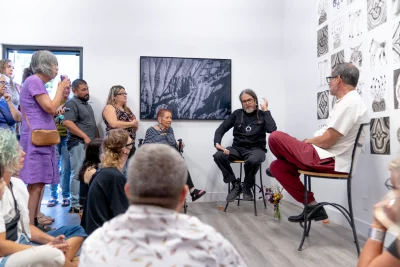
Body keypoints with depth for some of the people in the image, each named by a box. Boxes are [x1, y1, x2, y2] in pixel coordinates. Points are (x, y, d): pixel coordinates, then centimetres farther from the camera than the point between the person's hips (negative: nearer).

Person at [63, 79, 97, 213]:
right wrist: (85, 137, -20)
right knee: (78, 175, -8)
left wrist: (96, 139, 18)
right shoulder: (72, 103, -7)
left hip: (90, 144, 9)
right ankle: (75, 205, -4)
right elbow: (68, 122, -21)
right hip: (79, 144, -9)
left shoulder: (86, 104, 22)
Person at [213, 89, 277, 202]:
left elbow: (272, 129, -14)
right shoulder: (237, 113, 10)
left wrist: (266, 110, -7)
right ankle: (236, 185, -6)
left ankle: (247, 187, -7)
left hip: (256, 149, -3)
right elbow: (222, 128, 7)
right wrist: (217, 142, -11)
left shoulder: (262, 114, 5)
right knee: (218, 156, -25)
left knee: (253, 160, -39)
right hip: (238, 148, 3)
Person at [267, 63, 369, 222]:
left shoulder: (348, 103, -19)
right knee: (276, 167, 6)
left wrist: (307, 141, -2)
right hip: (329, 158, 11)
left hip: (328, 161, -11)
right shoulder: (352, 101, 16)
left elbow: (326, 141, -22)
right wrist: (310, 142, 8)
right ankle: (312, 207, 7)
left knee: (275, 137, -11)